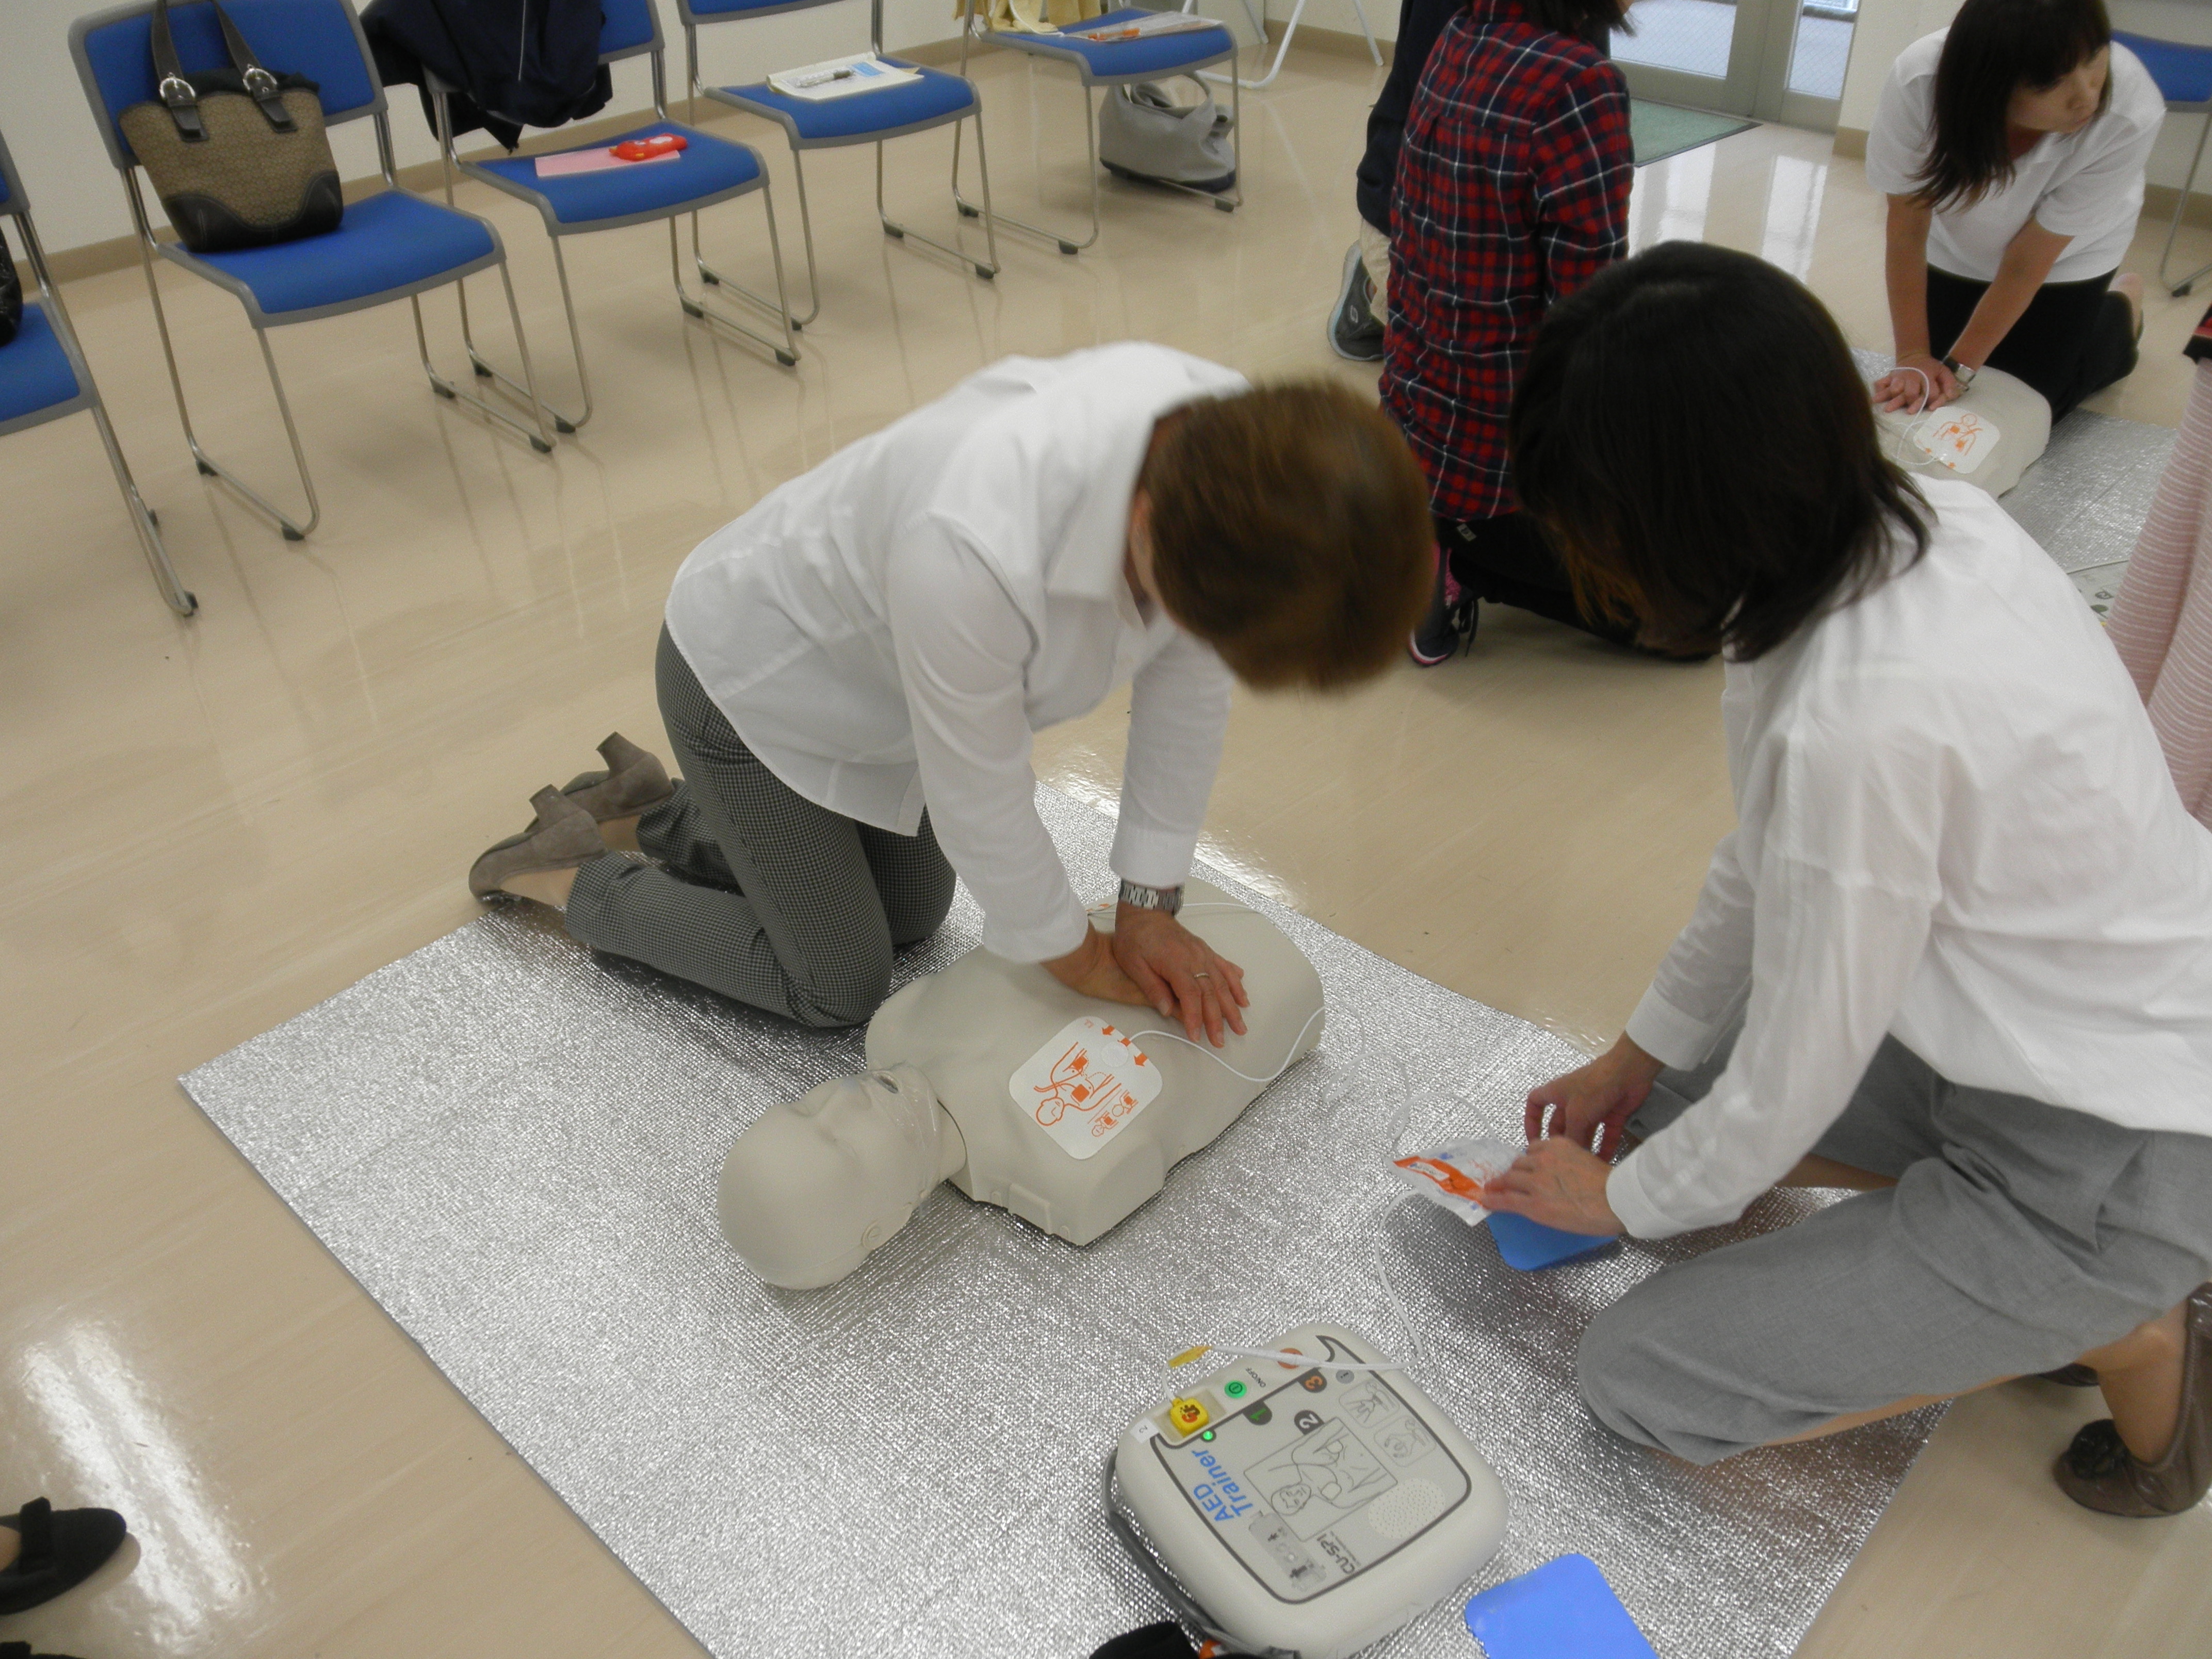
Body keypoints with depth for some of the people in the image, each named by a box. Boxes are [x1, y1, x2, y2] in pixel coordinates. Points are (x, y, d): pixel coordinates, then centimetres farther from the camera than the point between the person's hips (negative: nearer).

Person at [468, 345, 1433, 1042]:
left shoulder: (1237, 446, -26)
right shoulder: (973, 550, -46)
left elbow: (1187, 688, -11)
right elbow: (980, 802, -28)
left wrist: (1150, 906, -6)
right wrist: (1078, 962, -11)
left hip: (874, 659, 7)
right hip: (753, 681, -7)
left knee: (914, 917, 21)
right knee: (839, 986, 5)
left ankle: (656, 814, 36)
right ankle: (577, 876, 24)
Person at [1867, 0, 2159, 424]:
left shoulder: (2132, 113, -37)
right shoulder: (1919, 79, -38)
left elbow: (2027, 264, -27)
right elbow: (1906, 229, -25)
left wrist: (1960, 367, -24)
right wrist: (1913, 355, -23)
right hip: (1957, 249, 1)